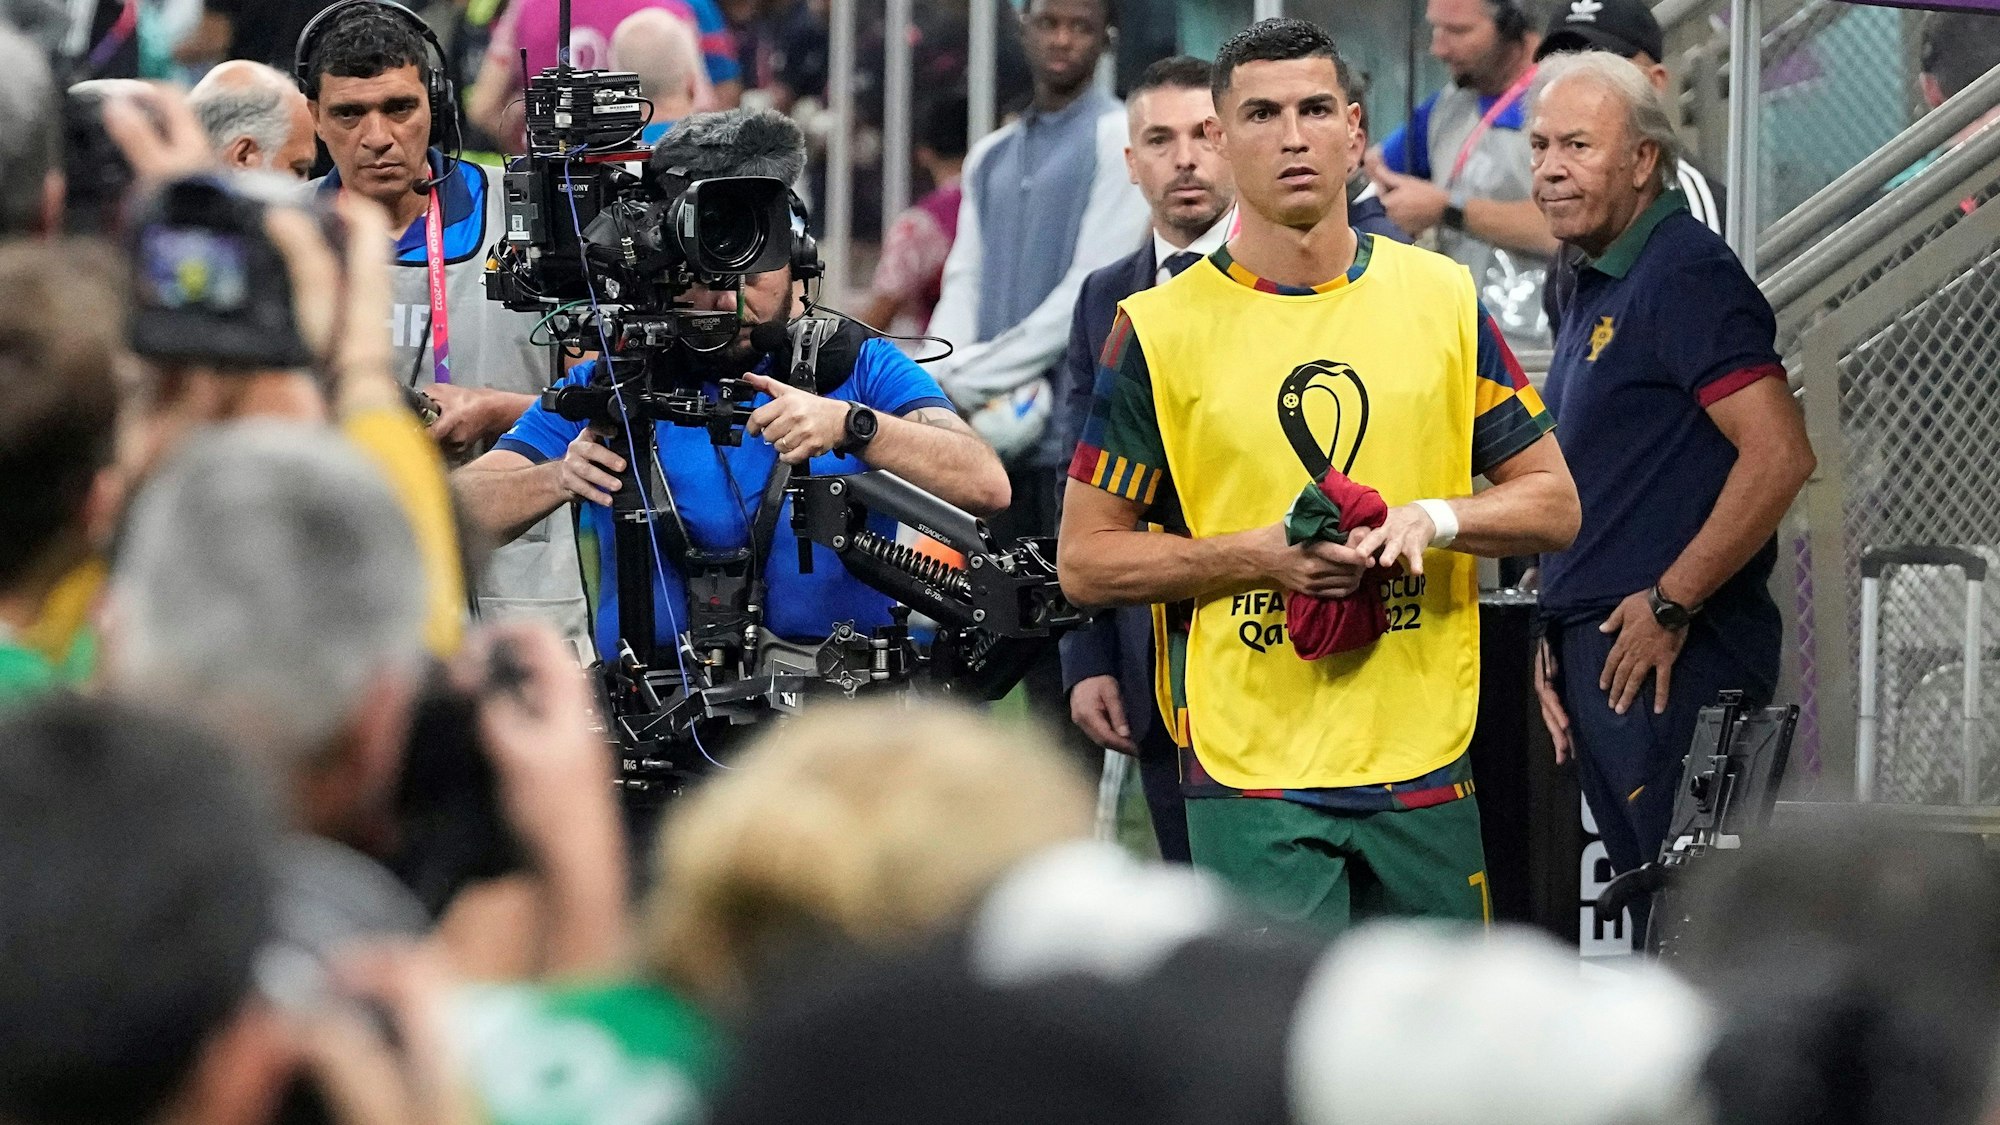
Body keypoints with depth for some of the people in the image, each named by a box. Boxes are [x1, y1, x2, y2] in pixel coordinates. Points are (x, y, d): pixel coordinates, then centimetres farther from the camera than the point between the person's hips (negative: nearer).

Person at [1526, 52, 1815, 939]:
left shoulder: (1686, 274, -12)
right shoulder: (1597, 292, 19)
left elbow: (1779, 454, -21)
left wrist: (1669, 605, -19)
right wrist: (1557, 638, 16)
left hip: (1672, 660, -10)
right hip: (1600, 656, 10)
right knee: (1653, 915, 12)